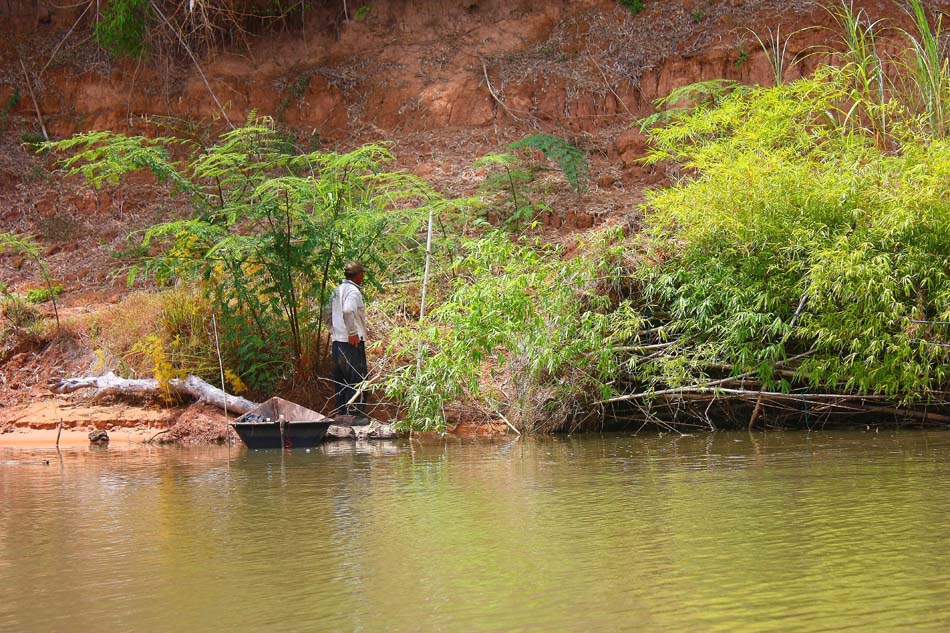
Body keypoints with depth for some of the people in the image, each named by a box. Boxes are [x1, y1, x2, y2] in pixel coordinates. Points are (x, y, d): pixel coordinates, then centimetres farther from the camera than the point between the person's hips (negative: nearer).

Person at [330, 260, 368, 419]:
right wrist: (352, 333, -24)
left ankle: (341, 411, 18)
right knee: (356, 379, -4)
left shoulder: (338, 290, 15)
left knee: (341, 379, 14)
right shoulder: (353, 291, -12)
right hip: (353, 341, -9)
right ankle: (354, 412, -6)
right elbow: (347, 310, -30)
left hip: (337, 340, 9)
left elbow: (330, 314, 23)